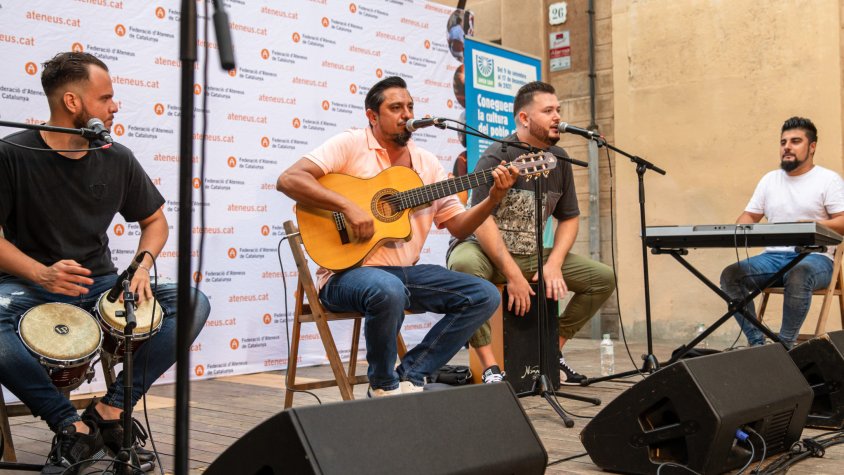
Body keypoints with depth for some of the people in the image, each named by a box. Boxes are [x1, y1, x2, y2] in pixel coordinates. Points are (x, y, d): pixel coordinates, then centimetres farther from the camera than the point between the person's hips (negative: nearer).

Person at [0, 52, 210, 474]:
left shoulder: (117, 160, 3)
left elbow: (155, 220, 14)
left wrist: (143, 264, -7)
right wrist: (41, 273, -26)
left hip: (99, 285, 4)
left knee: (194, 303, -18)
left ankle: (110, 410, -15)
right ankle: (71, 427, -19)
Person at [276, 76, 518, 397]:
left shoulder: (427, 162, 14)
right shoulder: (350, 144, -3)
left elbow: (458, 226, 13)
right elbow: (288, 180, -16)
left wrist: (493, 198, -4)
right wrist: (348, 207, -24)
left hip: (406, 271, 7)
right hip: (348, 270, -6)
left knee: (485, 295, -7)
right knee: (389, 290, -40)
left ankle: (410, 376, -3)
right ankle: (384, 386, -11)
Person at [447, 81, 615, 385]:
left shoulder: (558, 159, 6)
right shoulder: (498, 157, -14)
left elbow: (569, 218, 11)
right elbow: (481, 221, -22)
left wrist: (554, 265, -6)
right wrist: (513, 276, -24)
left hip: (531, 256, 7)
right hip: (486, 252, -6)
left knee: (604, 278, -1)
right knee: (463, 265, -41)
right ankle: (490, 368, -32)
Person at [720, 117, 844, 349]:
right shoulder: (770, 179, 18)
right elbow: (749, 216, 17)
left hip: (813, 257, -5)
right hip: (773, 257, 5)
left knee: (798, 275, -40)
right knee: (730, 275, -22)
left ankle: (785, 345, -27)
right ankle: (756, 342, -18)